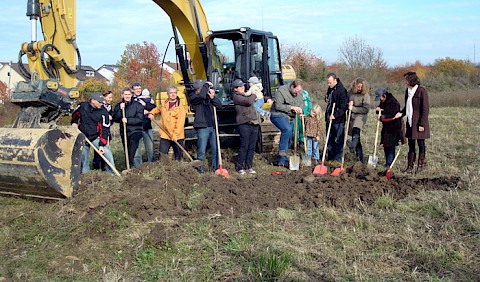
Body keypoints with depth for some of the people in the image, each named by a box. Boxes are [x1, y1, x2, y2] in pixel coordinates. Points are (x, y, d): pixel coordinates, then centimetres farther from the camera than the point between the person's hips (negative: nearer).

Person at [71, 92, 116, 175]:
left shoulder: (103, 112, -14)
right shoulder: (82, 106, -7)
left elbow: (105, 129, -14)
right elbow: (75, 114, 17)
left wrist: (101, 145, -20)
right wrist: (74, 122, -3)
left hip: (96, 137, -2)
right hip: (83, 137, 2)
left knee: (107, 153, -17)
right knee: (83, 158, 9)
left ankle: (112, 174, -8)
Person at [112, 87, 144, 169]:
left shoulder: (137, 105, -1)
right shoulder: (118, 105, 8)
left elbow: (139, 119, -9)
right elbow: (115, 119, -3)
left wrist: (128, 120, -19)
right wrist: (120, 109, -15)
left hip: (136, 130, -4)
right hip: (124, 132, 4)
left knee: (133, 141, -33)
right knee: (126, 152, 7)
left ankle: (131, 164, -32)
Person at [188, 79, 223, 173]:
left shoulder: (208, 97, 12)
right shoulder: (193, 97, -5)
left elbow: (219, 105, 8)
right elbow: (201, 95, -26)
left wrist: (212, 97, -7)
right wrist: (206, 85, -12)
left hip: (212, 126, 6)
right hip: (202, 127, -5)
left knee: (215, 149, 9)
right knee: (201, 150, -3)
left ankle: (216, 167, 21)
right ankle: (200, 168, 10)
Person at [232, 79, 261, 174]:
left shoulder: (247, 94, 22)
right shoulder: (236, 96, -2)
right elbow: (248, 102, -16)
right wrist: (254, 95, -1)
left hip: (255, 124, 7)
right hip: (244, 124, -7)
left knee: (252, 147, 7)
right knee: (244, 146, -6)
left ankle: (249, 167, 15)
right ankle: (240, 167, 4)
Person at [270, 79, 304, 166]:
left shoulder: (299, 94, 6)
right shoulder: (281, 90, -16)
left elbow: (301, 104, 17)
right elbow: (278, 106, -18)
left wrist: (299, 110, -7)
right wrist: (292, 107, -20)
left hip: (290, 117, 7)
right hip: (278, 115, -7)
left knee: (288, 137, 7)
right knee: (287, 129, -33)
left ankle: (282, 161, 16)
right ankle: (282, 151, -22)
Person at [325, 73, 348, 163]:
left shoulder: (342, 90, -15)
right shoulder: (330, 89, 11)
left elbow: (343, 107, -19)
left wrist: (335, 115, -23)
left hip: (338, 120, -8)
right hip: (329, 118, 8)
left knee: (339, 140, -1)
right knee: (330, 140, 13)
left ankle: (337, 159, 5)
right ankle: (330, 158, 21)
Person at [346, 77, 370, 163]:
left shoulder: (365, 95, -8)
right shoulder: (350, 92, 5)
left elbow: (366, 109, -11)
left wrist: (353, 108, -14)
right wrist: (348, 104, -3)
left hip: (361, 116, -5)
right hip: (352, 117, 5)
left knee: (356, 130, -35)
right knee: (356, 137, 10)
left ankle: (353, 145, -58)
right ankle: (360, 158, 19)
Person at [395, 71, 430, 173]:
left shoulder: (422, 91, -13)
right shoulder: (408, 91, 10)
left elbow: (425, 109, -13)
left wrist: (422, 124, -16)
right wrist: (401, 113, 2)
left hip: (419, 123, -7)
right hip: (410, 123, 7)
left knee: (421, 144, 5)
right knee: (411, 145, 9)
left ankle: (420, 165, 15)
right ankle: (410, 167, 13)